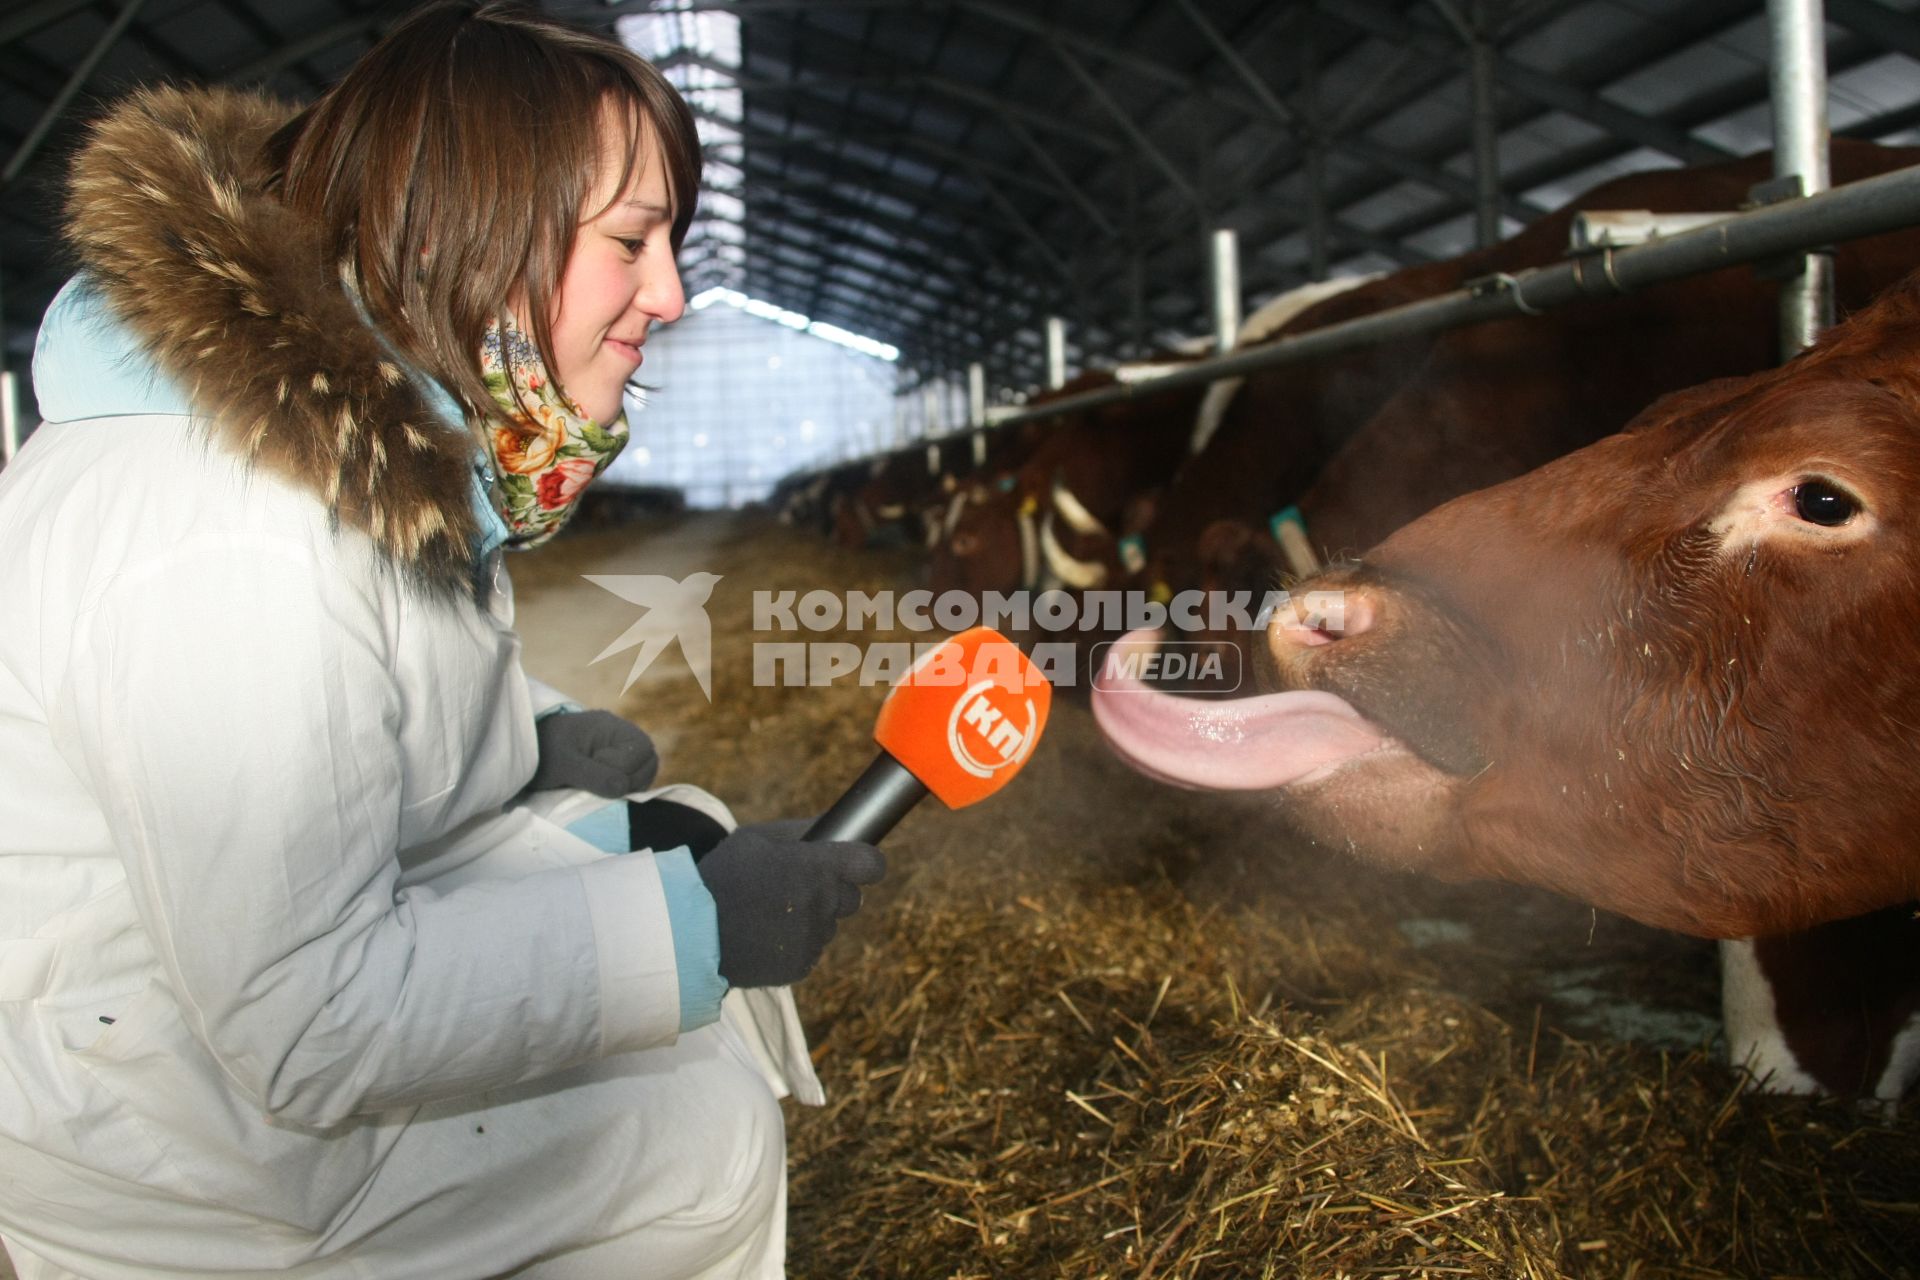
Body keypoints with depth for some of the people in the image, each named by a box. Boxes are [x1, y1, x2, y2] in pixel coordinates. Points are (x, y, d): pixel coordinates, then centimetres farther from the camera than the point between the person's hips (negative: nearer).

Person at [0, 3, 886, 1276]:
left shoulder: (386, 403, -3)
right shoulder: (235, 532, -33)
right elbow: (309, 1032, -30)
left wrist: (532, 740, -4)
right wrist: (691, 930, -25)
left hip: (316, 917, 9)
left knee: (681, 842, 8)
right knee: (709, 1128, -10)